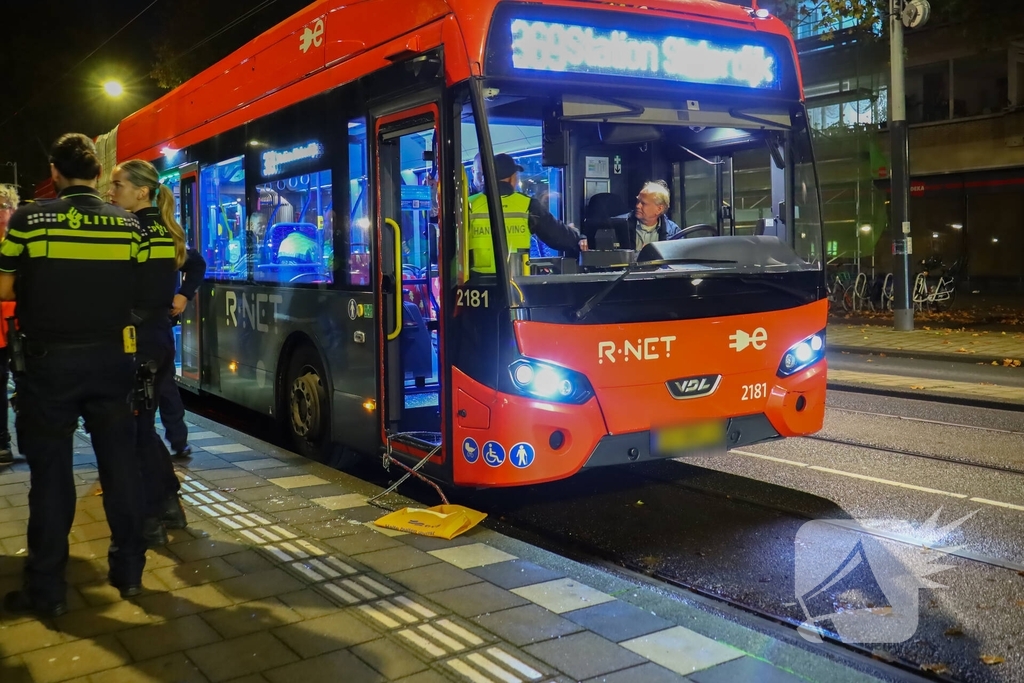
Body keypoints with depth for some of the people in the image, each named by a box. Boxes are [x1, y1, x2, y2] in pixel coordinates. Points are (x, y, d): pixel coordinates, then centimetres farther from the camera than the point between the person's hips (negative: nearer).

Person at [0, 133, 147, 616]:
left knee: (51, 473, 5)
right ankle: (129, 571, 20)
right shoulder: (127, 224, 0)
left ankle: (46, 590, 13)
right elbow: (137, 291, 4)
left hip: (49, 360, -2)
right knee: (120, 463, 11)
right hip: (111, 359, 2)